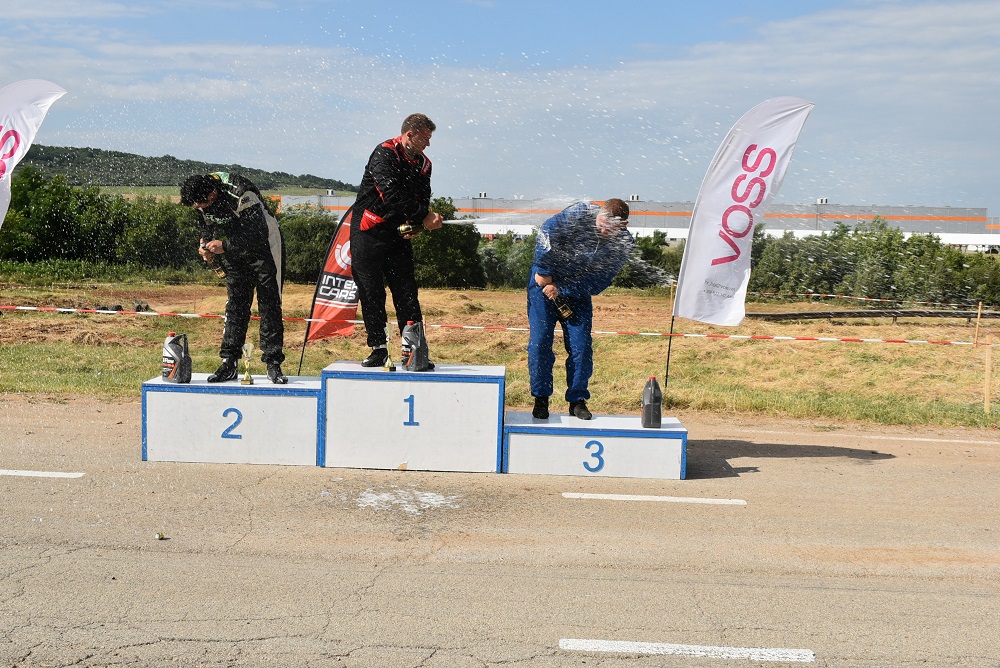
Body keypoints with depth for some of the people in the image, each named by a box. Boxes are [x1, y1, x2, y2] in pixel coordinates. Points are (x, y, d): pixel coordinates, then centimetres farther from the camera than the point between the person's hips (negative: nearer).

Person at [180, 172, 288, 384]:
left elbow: (258, 235, -30)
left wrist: (225, 246, -31)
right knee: (235, 305, 4)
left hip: (263, 247, -6)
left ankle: (273, 365, -5)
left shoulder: (241, 194, -32)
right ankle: (229, 364, 5)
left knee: (269, 305, -7)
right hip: (235, 251, 6)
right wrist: (206, 244, -9)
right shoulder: (201, 199, -10)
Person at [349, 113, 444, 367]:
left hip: (399, 234, 5)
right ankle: (378, 348, 8)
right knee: (371, 292, -1)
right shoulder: (384, 153, -13)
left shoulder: (423, 163, 9)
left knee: (406, 292, 0)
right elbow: (392, 194, -24)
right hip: (369, 232, -5)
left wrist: (415, 226, -13)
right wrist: (423, 216, -25)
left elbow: (422, 199, 8)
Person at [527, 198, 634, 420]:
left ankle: (578, 400, 9)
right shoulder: (578, 214, -22)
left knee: (581, 345, -4)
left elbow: (599, 282, -14)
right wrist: (544, 273, -16)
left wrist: (561, 290, -20)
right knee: (540, 340, -6)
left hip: (577, 294, 2)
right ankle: (541, 399, 3)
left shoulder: (623, 245, -15)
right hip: (545, 280, -2)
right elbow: (546, 234, -17)